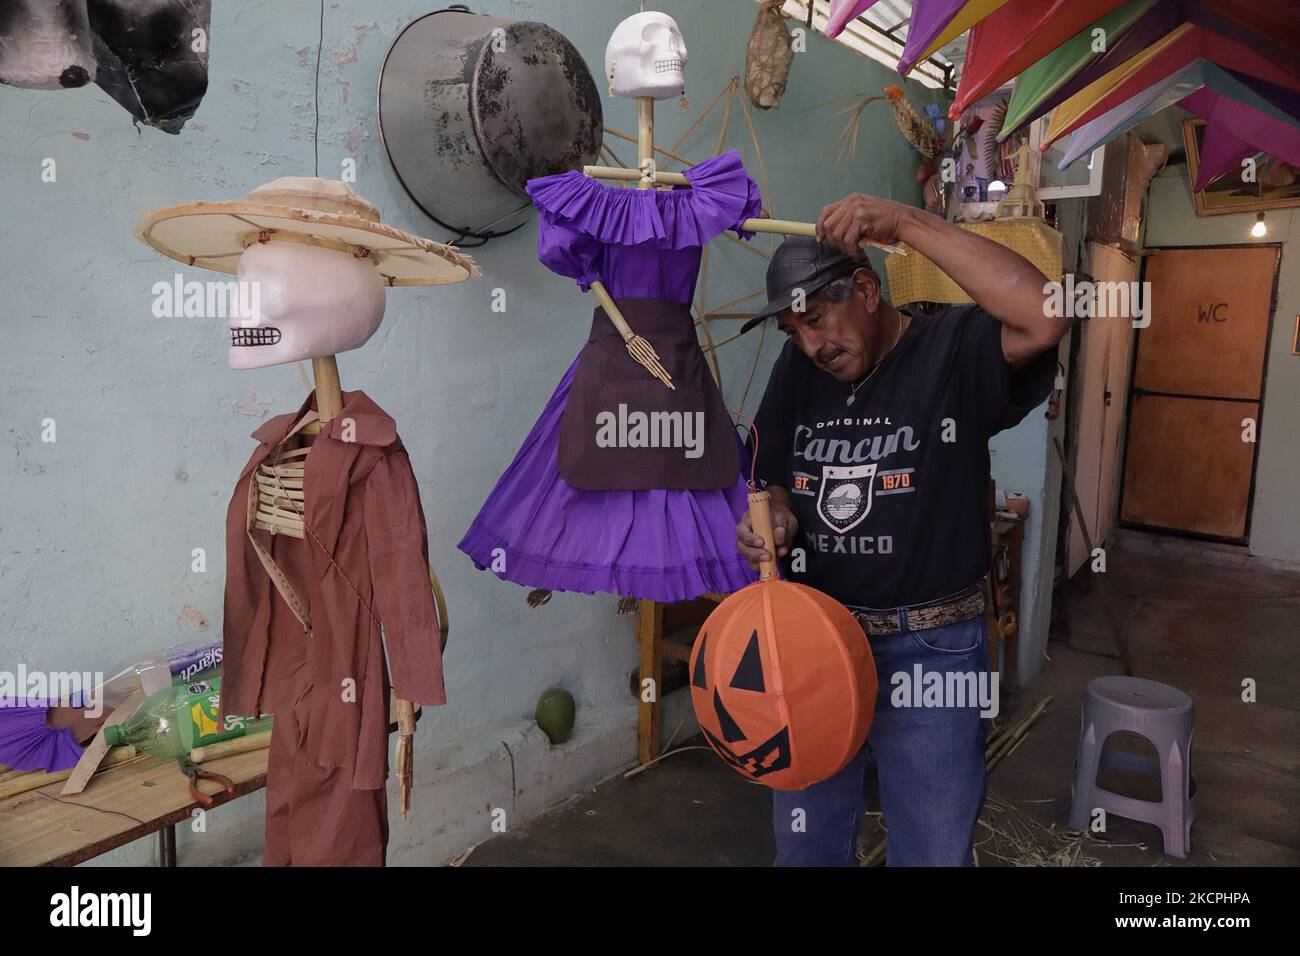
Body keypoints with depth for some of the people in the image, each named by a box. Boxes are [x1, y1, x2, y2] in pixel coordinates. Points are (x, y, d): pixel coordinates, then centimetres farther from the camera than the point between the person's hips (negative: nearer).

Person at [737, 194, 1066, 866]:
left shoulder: (953, 350, -12)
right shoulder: (796, 370, 4)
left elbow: (1044, 317, -33)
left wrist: (906, 223, -30)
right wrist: (773, 517, -12)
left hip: (929, 651, -4)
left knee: (931, 851, 15)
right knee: (804, 845, 23)